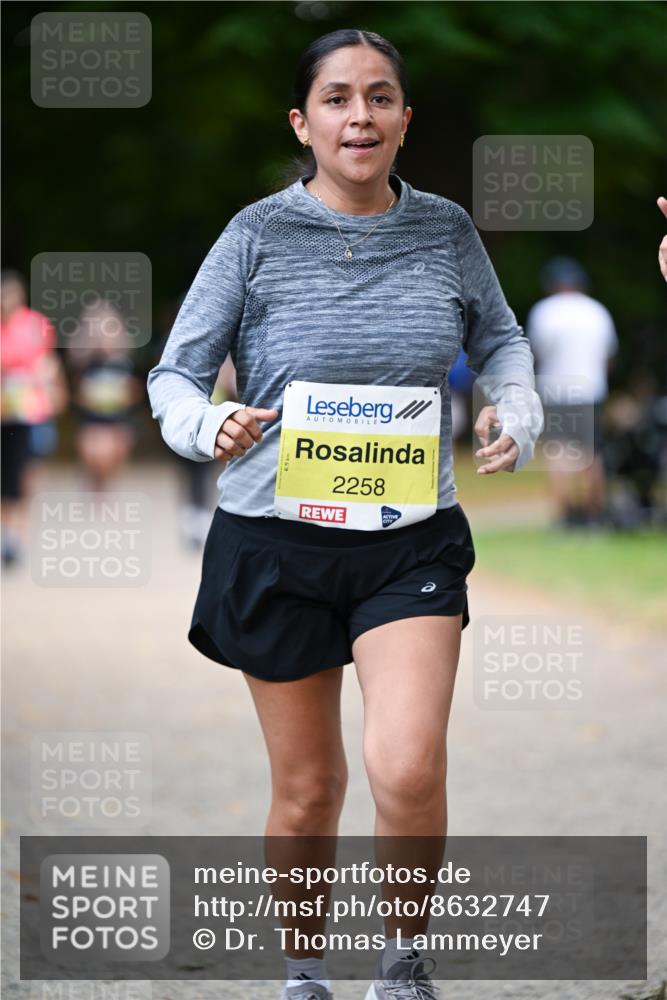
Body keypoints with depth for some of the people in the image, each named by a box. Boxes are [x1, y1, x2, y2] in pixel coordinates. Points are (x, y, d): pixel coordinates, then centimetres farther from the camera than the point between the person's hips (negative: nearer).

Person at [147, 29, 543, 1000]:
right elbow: (175, 375, -2)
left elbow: (500, 339, 20)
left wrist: (517, 412, 0)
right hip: (276, 543, -1)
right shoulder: (259, 235, -6)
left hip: (413, 539, 1)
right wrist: (208, 427, -24)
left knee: (408, 768, -18)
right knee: (307, 789, 8)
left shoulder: (446, 231, 1)